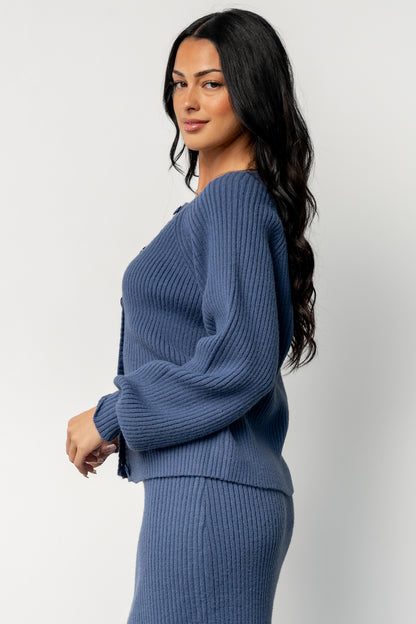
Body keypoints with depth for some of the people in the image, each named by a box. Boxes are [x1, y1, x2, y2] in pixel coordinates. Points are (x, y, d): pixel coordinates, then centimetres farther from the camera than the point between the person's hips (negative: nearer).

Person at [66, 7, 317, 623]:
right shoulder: (216, 201, 16)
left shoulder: (234, 199, -13)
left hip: (210, 494, -10)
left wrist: (110, 417, -14)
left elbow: (241, 360, -21)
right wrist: (124, 420, 12)